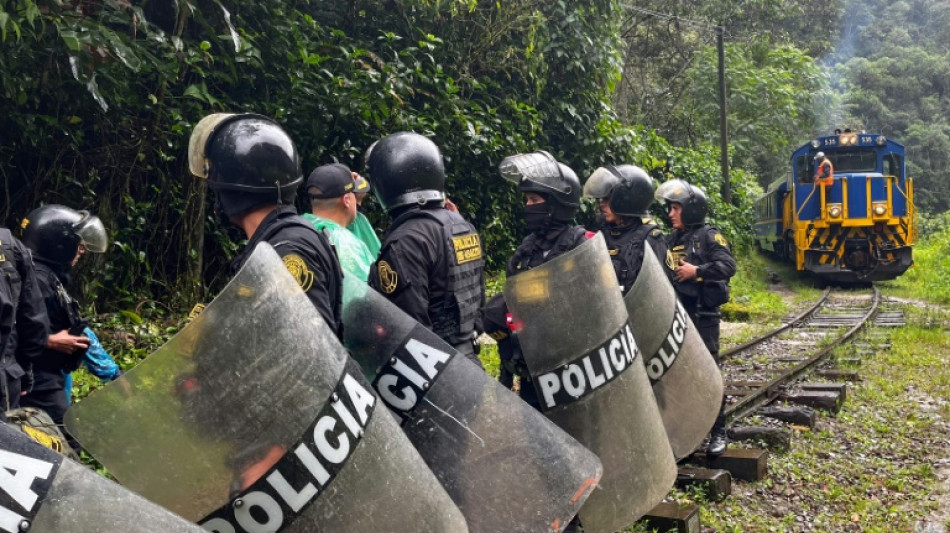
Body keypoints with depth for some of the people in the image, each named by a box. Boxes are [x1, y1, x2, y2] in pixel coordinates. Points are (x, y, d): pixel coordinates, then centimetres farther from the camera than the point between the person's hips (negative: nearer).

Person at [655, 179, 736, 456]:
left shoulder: (708, 235, -4)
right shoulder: (671, 240, 15)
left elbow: (729, 265, -16)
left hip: (702, 315, -7)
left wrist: (696, 270, -20)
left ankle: (718, 432, 3)